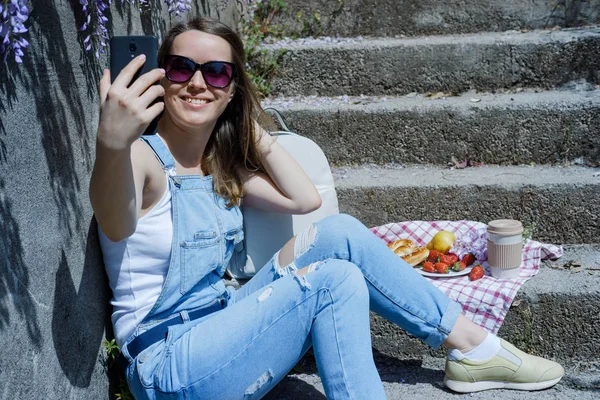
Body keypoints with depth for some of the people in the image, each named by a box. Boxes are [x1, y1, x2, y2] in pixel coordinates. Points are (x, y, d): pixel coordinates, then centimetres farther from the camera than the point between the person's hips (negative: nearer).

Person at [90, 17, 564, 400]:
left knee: (338, 234, -10)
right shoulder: (143, 158, -14)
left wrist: (254, 130, 4)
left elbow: (305, 198, 6)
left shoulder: (219, 168, 10)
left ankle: (473, 349, -1)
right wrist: (111, 144, -57)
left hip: (220, 327, 7)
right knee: (334, 280, -25)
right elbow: (115, 224, -37)